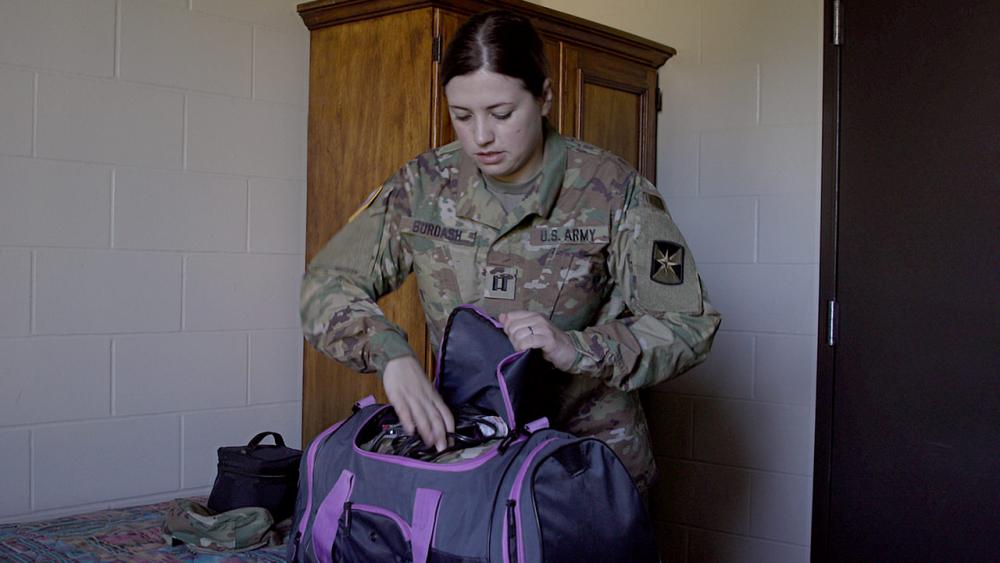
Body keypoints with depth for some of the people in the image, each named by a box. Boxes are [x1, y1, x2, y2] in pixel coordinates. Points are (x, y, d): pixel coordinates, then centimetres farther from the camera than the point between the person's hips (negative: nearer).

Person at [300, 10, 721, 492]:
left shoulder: (609, 189, -11)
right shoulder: (425, 185, -4)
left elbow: (688, 324, -10)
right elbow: (327, 283, -6)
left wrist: (578, 348, -27)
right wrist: (392, 355, -26)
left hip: (590, 447, -2)